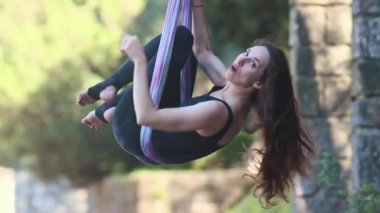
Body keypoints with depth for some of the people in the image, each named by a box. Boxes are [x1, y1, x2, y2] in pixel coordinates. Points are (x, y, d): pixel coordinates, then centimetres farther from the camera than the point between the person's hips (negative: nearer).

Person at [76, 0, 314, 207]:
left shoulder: (217, 112, -35)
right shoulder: (233, 90, -9)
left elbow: (145, 116, -39)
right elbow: (201, 50, 7)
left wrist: (139, 60, -33)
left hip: (136, 134, -8)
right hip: (159, 137, 8)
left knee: (176, 38, -16)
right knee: (182, 37, 14)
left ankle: (110, 89, 4)